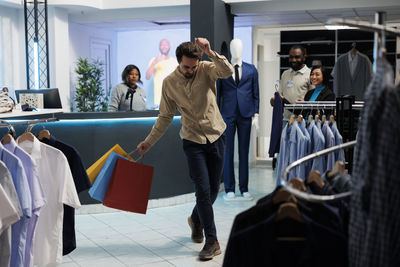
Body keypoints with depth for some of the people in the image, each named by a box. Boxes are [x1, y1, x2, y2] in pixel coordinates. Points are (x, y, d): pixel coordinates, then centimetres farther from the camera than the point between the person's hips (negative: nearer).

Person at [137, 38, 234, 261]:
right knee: (203, 189, -9)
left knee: (214, 188, 9)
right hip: (193, 140, -1)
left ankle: (196, 219, 39)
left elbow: (228, 71, -29)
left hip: (217, 136, 1)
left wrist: (210, 53, -40)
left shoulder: (207, 70, -7)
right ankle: (212, 241, 0)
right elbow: (165, 117, 6)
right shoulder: (169, 83, -4)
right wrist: (149, 142, 5)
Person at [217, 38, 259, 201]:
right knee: (227, 152, 0)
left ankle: (244, 189, 11)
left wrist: (255, 114, 2)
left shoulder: (251, 70, 8)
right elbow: (218, 93, 6)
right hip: (228, 114, -1)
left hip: (245, 114, 1)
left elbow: (255, 94, 9)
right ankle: (229, 189, 7)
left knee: (244, 152, 4)